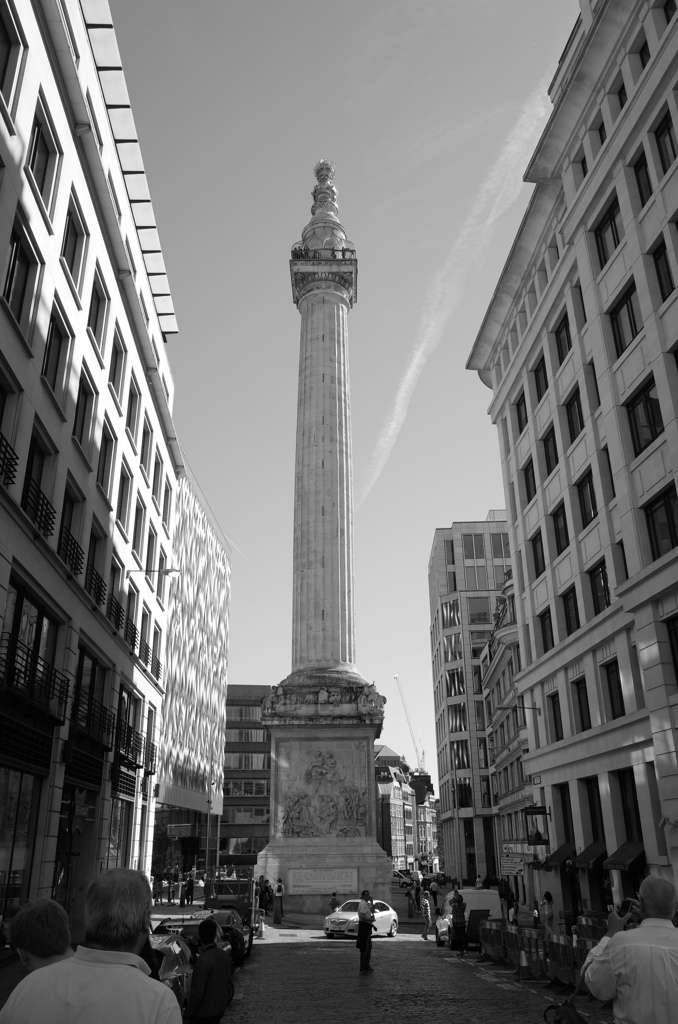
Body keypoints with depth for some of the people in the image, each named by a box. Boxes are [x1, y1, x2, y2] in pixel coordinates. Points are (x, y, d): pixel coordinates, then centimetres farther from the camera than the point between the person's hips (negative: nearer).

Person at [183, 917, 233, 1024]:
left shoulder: (203, 960, -25)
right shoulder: (224, 955, -4)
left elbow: (197, 992, -22)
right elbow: (229, 982, 7)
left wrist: (187, 1013, -9)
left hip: (203, 1014, -6)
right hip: (219, 1010, 7)